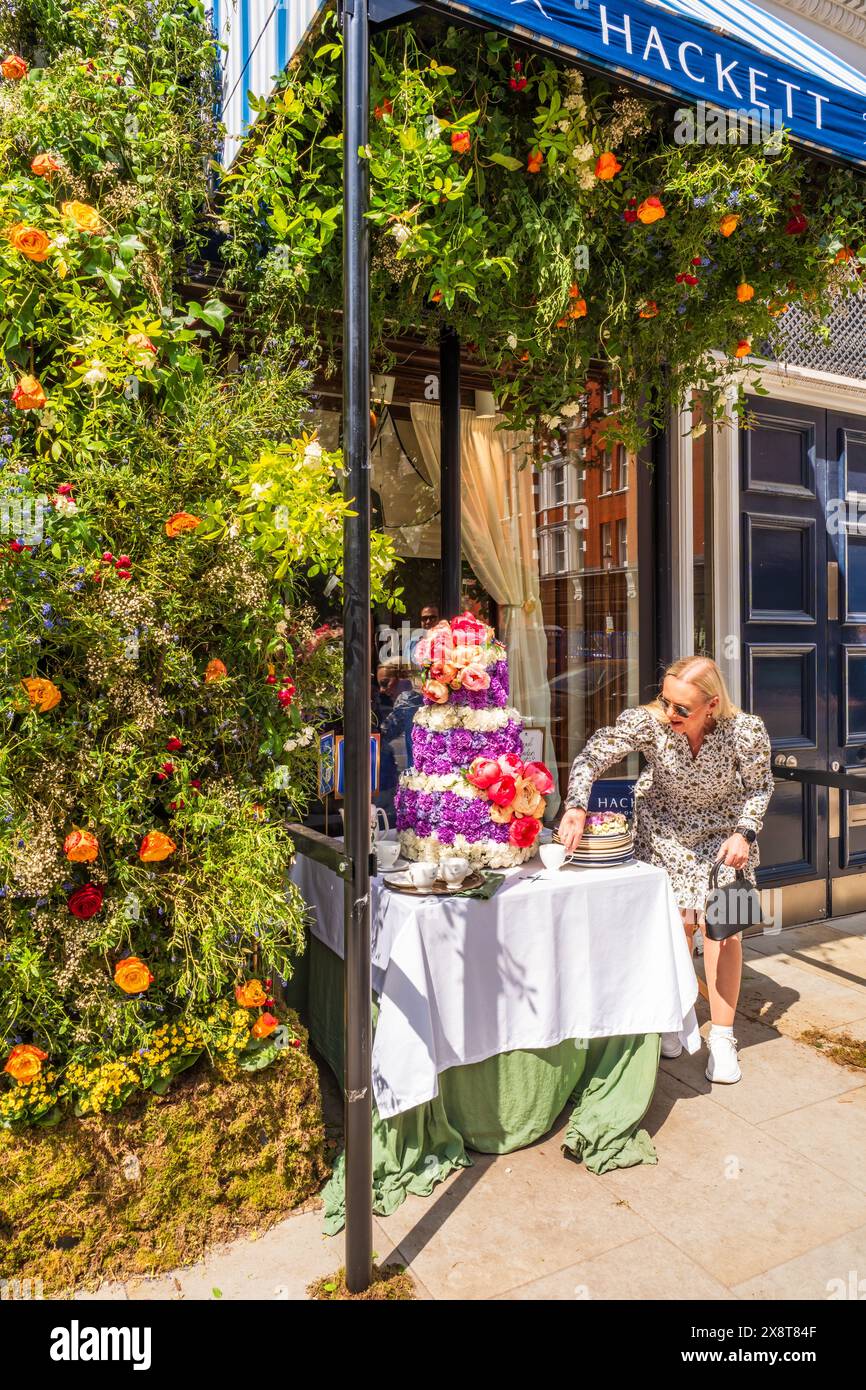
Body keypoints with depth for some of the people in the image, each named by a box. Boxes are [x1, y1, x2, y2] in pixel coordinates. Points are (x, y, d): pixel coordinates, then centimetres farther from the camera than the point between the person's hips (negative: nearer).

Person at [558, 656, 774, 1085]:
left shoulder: (747, 732, -29)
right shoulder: (647, 721, -32)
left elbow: (759, 787, -10)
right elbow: (592, 757, -28)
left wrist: (744, 833, -22)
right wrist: (576, 808, -43)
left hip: (721, 829, 0)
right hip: (663, 826, 0)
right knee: (676, 921, 5)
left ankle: (722, 1037, 11)